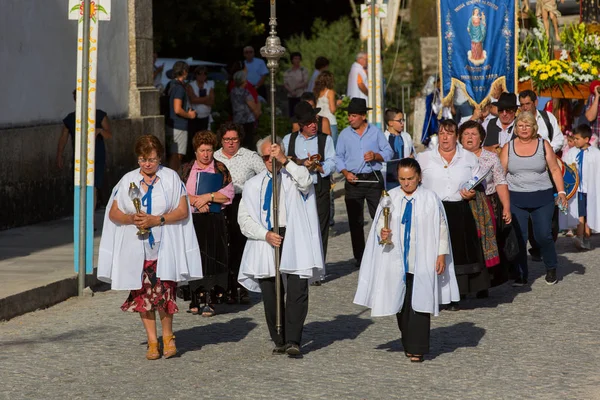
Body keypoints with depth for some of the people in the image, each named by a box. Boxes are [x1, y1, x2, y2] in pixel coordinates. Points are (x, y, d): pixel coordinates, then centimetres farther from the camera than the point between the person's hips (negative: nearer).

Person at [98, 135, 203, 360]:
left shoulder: (171, 178, 2)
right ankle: (152, 341, 13)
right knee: (143, 295, 3)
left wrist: (157, 220, -15)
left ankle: (167, 335, 9)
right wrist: (131, 219, -12)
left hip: (165, 248, -2)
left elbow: (183, 211, -3)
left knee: (163, 292, -12)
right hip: (136, 247, 2)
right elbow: (113, 213, 8)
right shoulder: (128, 180, 8)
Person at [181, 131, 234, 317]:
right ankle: (195, 299, 7)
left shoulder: (220, 169, 6)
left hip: (214, 220, -2)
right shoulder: (187, 169, 11)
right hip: (192, 220, 2)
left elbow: (228, 194, 0)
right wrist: (196, 200, -12)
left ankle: (210, 301, -6)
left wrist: (208, 197, -11)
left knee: (212, 258, -7)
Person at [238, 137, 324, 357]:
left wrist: (284, 161, -22)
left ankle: (293, 341, -12)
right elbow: (244, 219, 10)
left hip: (294, 239, -3)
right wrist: (266, 234, -6)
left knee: (297, 290, -13)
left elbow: (306, 182, -16)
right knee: (270, 294, 2)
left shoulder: (294, 176, 10)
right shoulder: (253, 184, 18)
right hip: (265, 241, 3)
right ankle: (279, 341, 12)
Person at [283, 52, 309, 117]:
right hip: (291, 97, 4)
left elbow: (305, 83, -4)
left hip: (301, 97, -4)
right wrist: (291, 91, -12)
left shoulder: (303, 70, 2)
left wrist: (295, 88, -14)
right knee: (292, 114, 1)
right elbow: (285, 84, 5)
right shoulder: (287, 72, 12)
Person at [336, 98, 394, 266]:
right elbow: (339, 157, 9)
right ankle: (359, 257, 11)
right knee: (355, 221, 4)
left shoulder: (376, 132, 4)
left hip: (373, 178, -1)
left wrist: (376, 156, -14)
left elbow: (388, 152, 5)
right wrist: (345, 172, -7)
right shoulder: (344, 134, 7)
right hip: (353, 180, 2)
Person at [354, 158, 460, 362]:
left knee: (419, 305, -5)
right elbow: (379, 222, 8)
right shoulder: (390, 198, 3)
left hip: (423, 262, -3)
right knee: (401, 305, 8)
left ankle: (417, 349, -2)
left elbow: (441, 228, 1)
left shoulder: (430, 199, -3)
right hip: (396, 260, 3)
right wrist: (382, 233, -15)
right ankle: (408, 344, 23)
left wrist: (441, 255, -4)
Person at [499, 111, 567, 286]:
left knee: (543, 235, -4)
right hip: (516, 199, 1)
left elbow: (555, 169, 5)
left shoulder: (543, 145, 4)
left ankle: (551, 269, 20)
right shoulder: (508, 148, 5)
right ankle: (521, 275, 11)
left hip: (542, 198, -1)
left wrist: (561, 191, -5)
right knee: (518, 238, -1)